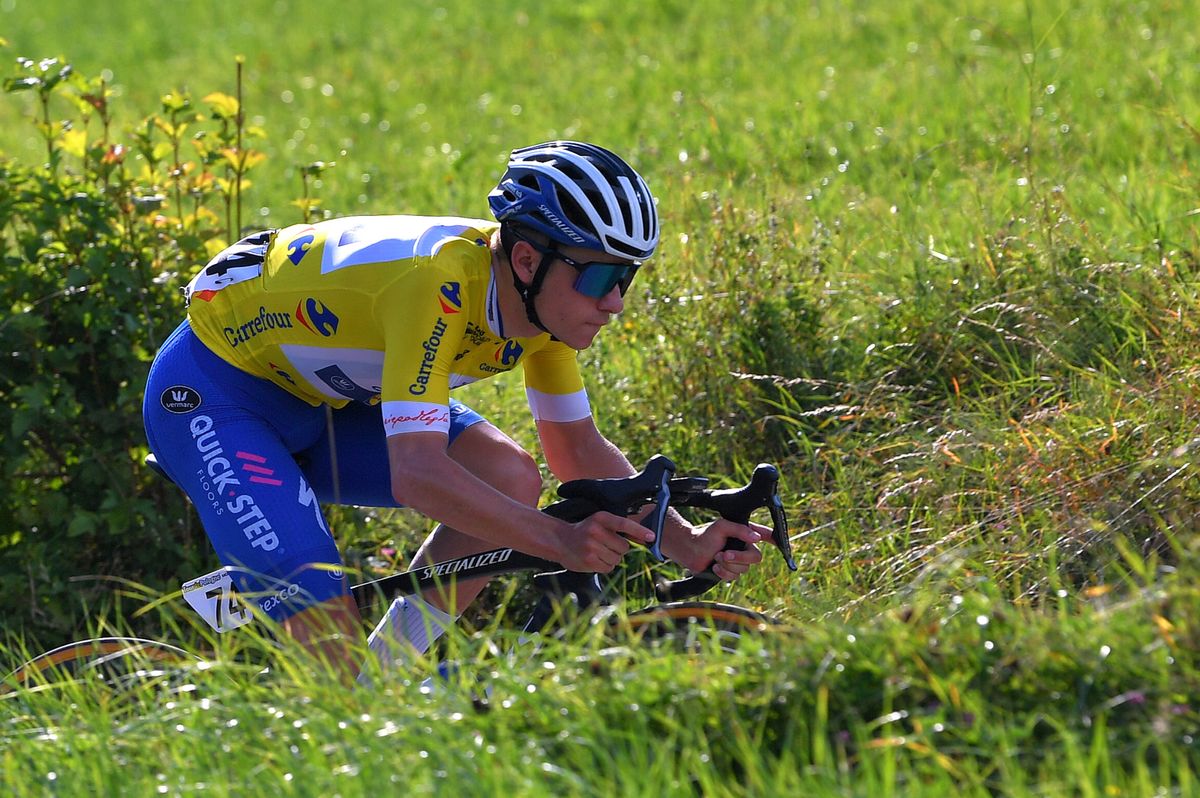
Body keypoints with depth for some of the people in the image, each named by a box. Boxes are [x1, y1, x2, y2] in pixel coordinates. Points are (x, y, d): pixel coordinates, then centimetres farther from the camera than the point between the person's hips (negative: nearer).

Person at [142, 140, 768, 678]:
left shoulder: (547, 296, -12)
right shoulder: (440, 283, -36)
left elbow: (580, 452, -2)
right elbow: (416, 473, -43)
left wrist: (686, 543, -15)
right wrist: (558, 541, -53)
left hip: (328, 396, 8)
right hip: (215, 390, -8)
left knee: (509, 477, -14)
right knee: (321, 620, -27)